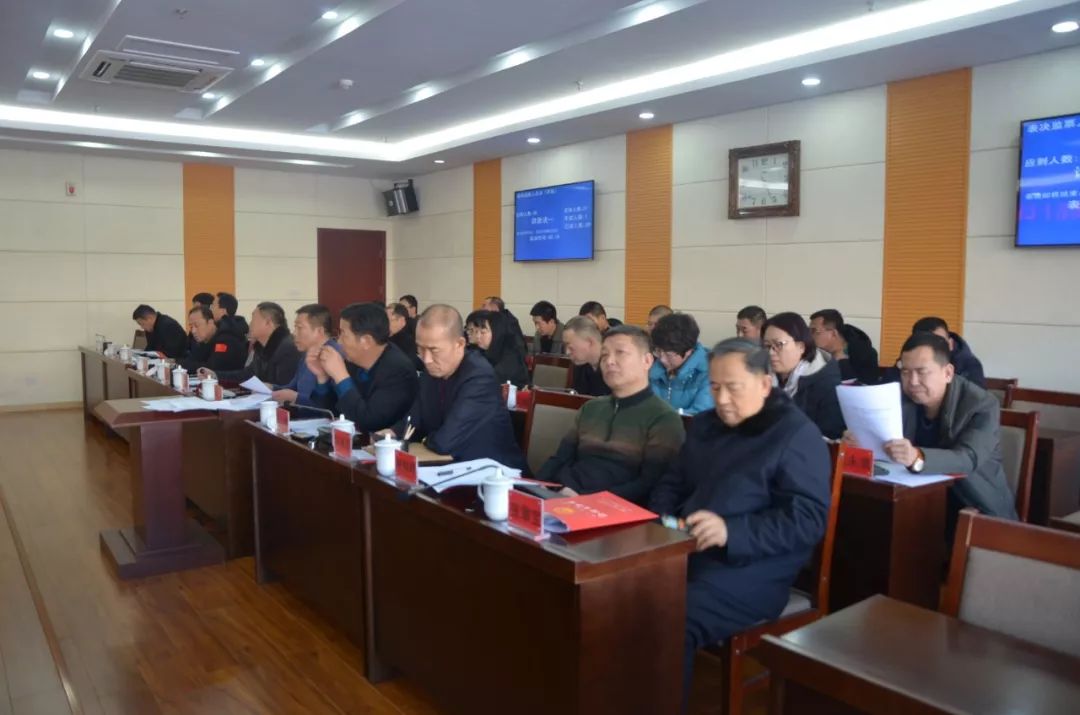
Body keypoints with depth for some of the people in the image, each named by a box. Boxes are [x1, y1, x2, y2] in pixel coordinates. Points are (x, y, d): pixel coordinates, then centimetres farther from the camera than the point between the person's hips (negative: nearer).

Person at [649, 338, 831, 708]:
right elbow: (672, 484, 23)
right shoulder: (704, 425, 16)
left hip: (749, 572, -6)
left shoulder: (797, 435, -6)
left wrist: (731, 532, -25)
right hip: (682, 555, 7)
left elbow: (808, 521, -13)